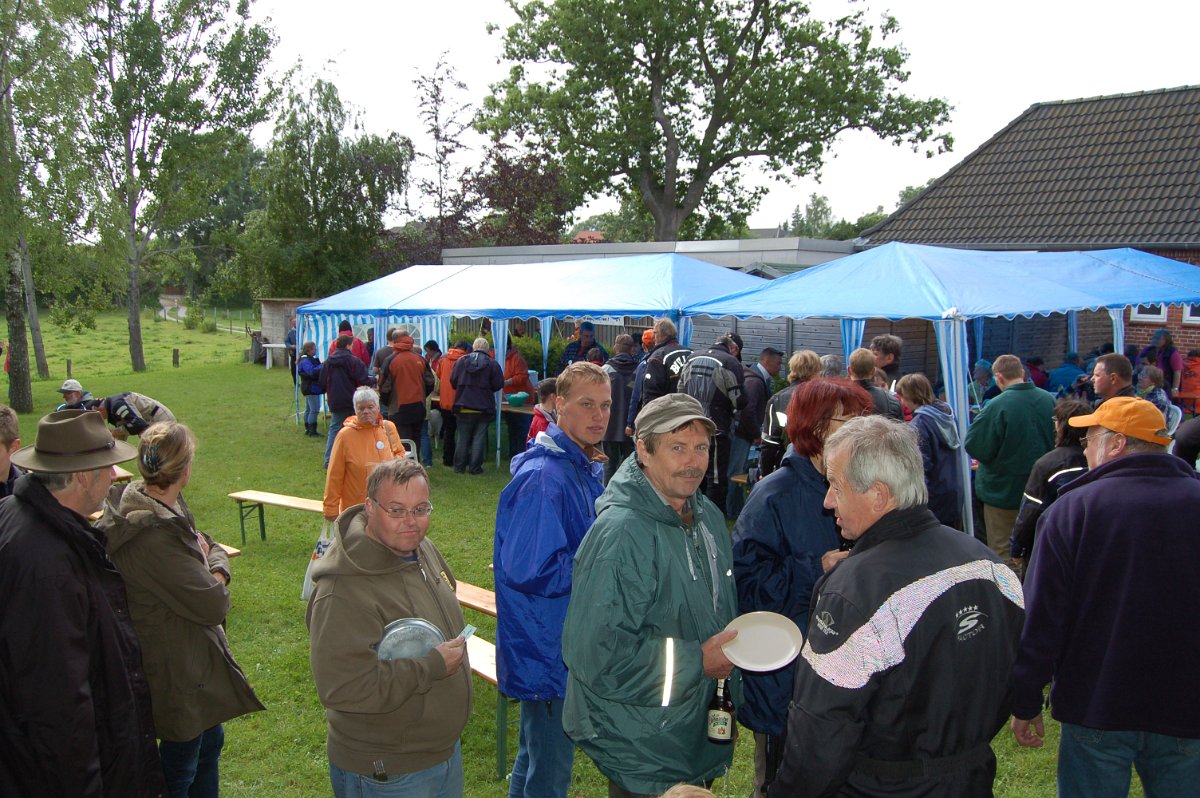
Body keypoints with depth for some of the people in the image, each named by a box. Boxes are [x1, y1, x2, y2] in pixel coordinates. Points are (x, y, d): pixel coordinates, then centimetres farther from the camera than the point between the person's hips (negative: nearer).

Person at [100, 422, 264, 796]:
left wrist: (215, 573, -14)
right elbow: (214, 605, -28)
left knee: (209, 742, 26)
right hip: (179, 671, -10)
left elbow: (215, 549, 8)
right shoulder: (154, 535, -33)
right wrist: (212, 578, -7)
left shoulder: (169, 507, -3)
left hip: (194, 657, 10)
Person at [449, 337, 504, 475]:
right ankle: (475, 467, 4)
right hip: (483, 407, -2)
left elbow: (453, 381, 1)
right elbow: (498, 385, -6)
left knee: (462, 437, 10)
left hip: (463, 406, 2)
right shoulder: (492, 364, -5)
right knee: (479, 437, 4)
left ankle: (459, 466, 14)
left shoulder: (461, 361, 0)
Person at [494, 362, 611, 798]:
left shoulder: (587, 467, 7)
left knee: (536, 759, 25)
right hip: (546, 649, -9)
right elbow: (531, 570, -28)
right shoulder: (542, 476, -25)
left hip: (568, 642, 9)